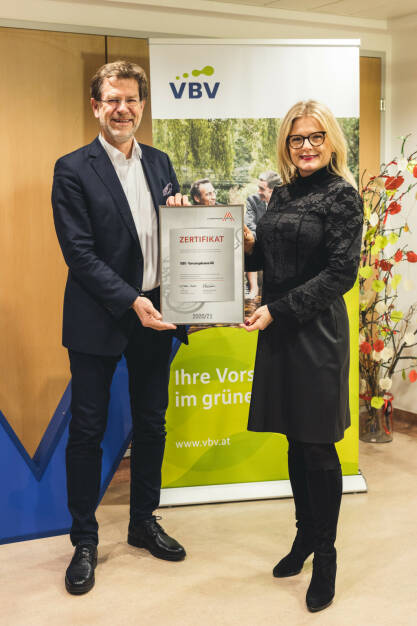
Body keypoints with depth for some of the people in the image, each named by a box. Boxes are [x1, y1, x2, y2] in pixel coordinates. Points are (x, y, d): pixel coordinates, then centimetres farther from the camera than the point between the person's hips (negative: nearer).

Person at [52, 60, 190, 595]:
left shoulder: (159, 163, 9)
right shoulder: (73, 169, -7)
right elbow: (79, 251, -14)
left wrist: (180, 211, -6)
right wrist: (131, 301, -21)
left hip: (156, 314, 6)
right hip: (99, 320, -5)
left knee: (151, 425, 15)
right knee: (87, 430, 5)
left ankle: (144, 523, 34)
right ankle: (84, 542, 21)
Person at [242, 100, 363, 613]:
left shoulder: (341, 195, -8)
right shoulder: (282, 194, 12)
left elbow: (340, 273, -14)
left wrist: (279, 310, -17)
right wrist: (249, 245, -2)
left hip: (317, 332, -6)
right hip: (278, 332, 6)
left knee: (318, 446, 2)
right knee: (295, 441, 14)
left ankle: (326, 555, 19)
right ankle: (305, 535, 32)